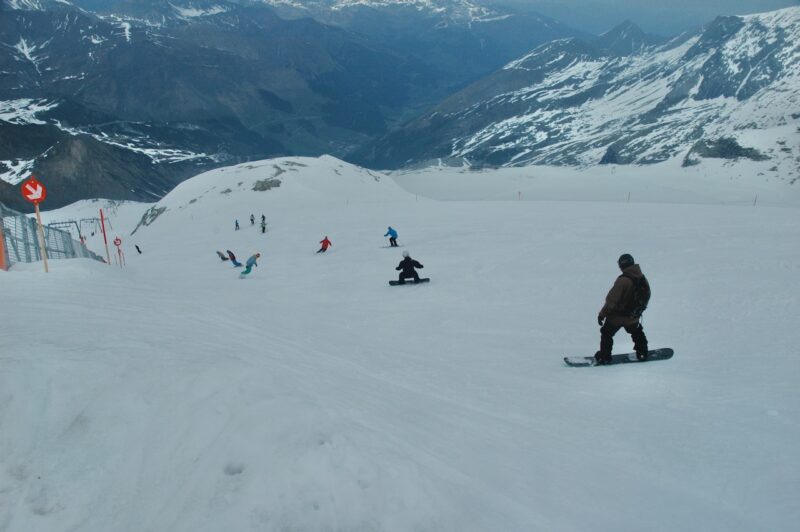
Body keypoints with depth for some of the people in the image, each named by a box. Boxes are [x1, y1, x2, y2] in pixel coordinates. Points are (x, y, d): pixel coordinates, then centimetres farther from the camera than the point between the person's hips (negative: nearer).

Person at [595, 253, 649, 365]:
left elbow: (611, 299, -25)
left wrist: (602, 314, -15)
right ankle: (642, 353, 40)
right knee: (637, 333, 30)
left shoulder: (622, 280, -29)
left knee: (606, 334, 13)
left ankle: (605, 357, 18)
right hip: (633, 317, 6)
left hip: (617, 316, -6)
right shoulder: (642, 278, -6)